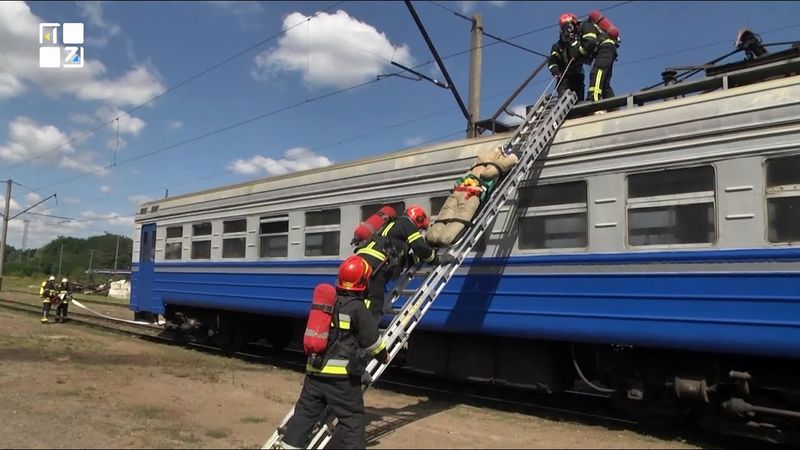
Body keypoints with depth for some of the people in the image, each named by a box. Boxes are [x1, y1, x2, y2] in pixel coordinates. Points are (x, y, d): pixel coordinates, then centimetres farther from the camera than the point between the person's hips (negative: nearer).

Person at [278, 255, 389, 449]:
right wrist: (384, 356, 14)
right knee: (352, 418, 3)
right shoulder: (358, 307, -10)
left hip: (315, 370, 6)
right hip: (342, 375, -6)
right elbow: (371, 339, -4)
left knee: (305, 412, 14)